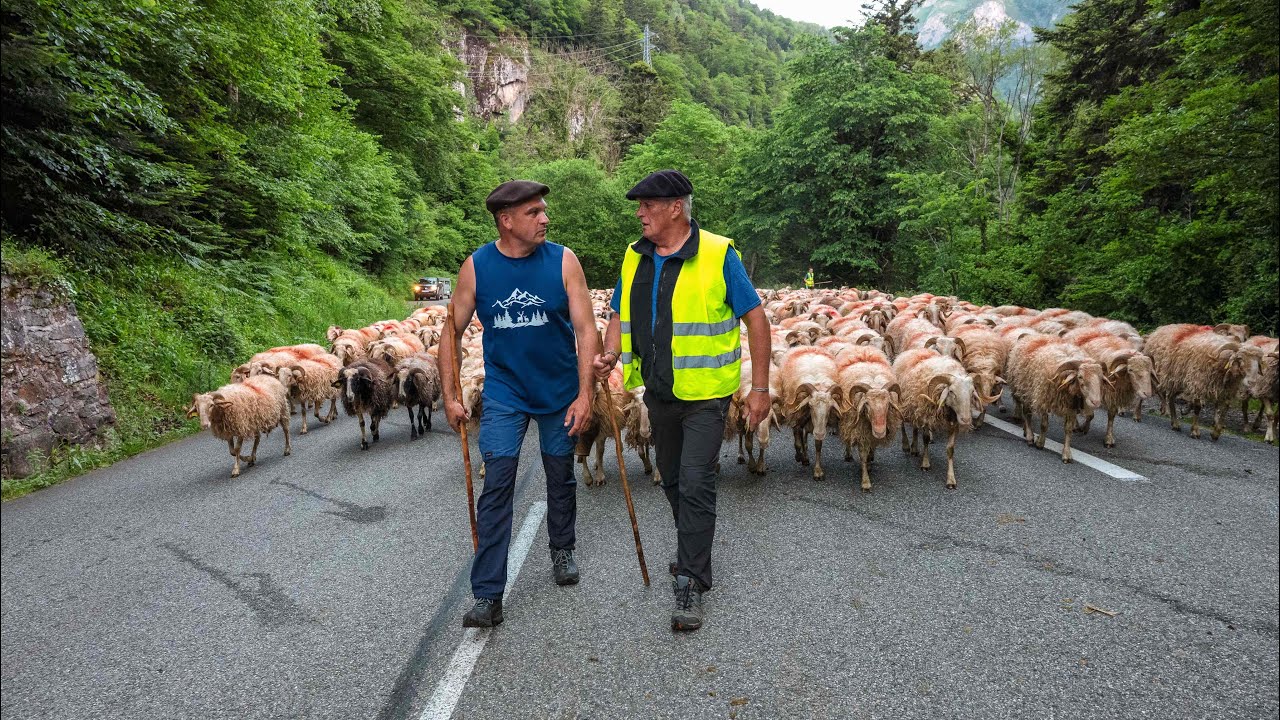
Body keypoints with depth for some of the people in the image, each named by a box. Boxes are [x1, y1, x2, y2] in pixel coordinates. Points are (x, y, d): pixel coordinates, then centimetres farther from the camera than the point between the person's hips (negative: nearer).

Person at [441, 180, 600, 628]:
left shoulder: (563, 261, -11)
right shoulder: (476, 267, -8)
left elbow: (585, 329, -12)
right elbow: (453, 335, 0)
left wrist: (585, 394, -18)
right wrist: (450, 396, -3)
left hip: (560, 392, 1)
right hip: (504, 393, 0)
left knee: (560, 477, 15)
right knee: (497, 485, -5)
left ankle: (562, 550, 42)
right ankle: (488, 595, 2)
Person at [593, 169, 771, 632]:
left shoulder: (717, 255, -13)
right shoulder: (635, 257, 5)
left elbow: (756, 320, -9)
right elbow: (621, 316, 13)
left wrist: (760, 387, -12)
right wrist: (610, 355, -8)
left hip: (704, 393, -6)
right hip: (659, 391, 6)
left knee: (695, 484, -9)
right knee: (672, 481, 18)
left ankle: (690, 583, 4)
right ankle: (695, 553, 40)